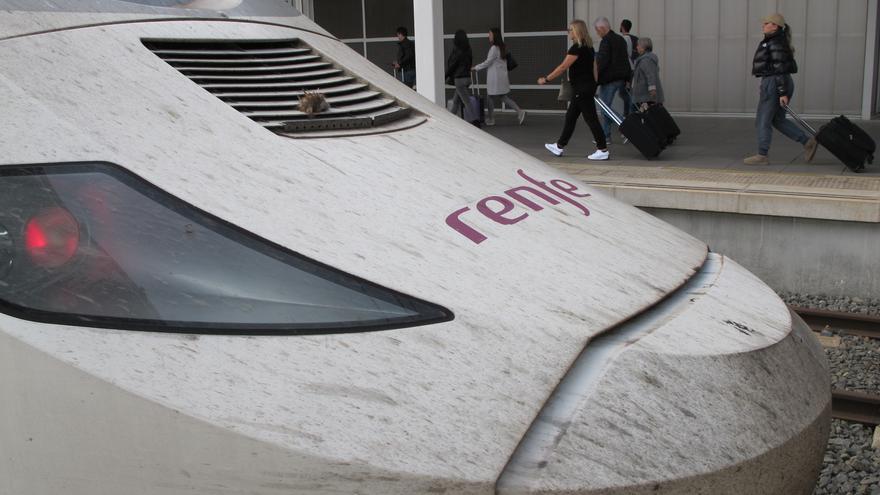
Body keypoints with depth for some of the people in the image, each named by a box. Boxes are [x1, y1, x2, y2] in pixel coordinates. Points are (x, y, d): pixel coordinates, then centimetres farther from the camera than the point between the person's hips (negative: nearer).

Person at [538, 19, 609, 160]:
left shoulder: (577, 48, -17)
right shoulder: (588, 47, 12)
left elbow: (563, 67, -18)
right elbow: (593, 67, 17)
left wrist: (546, 79, -11)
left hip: (582, 89, -10)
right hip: (588, 85, 10)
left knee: (591, 118, -6)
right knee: (570, 117, 16)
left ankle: (603, 150, -3)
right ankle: (559, 146, 25)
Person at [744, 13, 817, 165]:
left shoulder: (776, 44, -15)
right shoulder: (774, 41, 16)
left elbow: (781, 70, -19)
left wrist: (783, 93, -21)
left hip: (774, 85, -10)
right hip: (778, 85, 10)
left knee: (763, 121, -2)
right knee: (778, 121, 13)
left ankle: (762, 156, 3)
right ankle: (808, 142, 11)